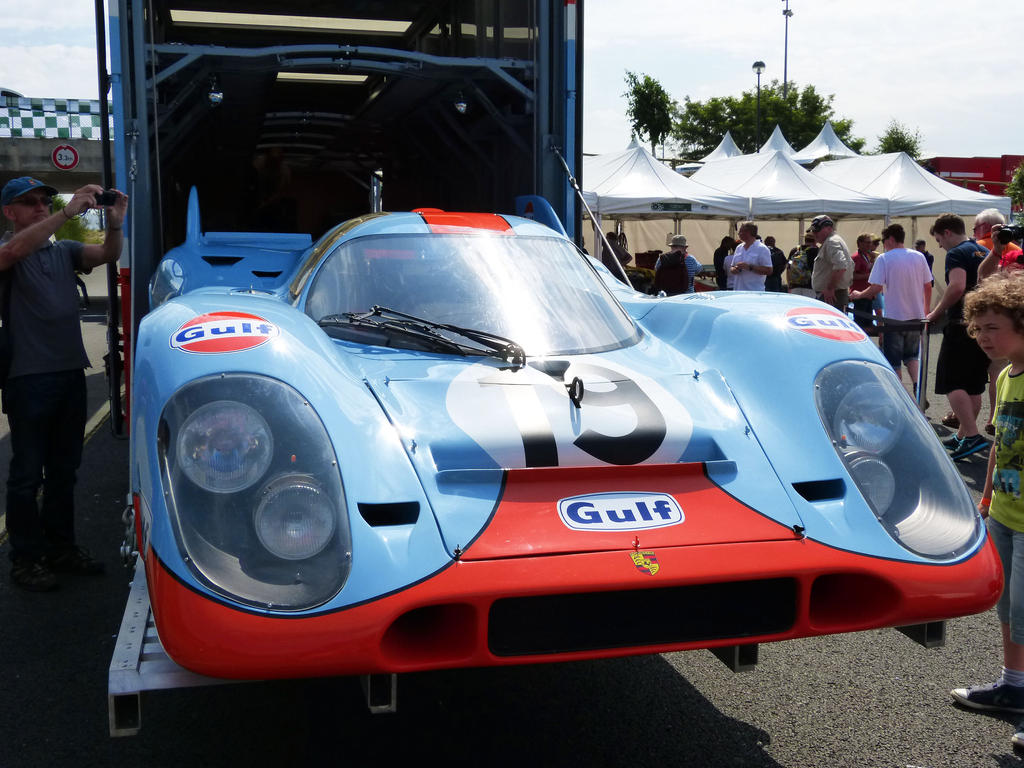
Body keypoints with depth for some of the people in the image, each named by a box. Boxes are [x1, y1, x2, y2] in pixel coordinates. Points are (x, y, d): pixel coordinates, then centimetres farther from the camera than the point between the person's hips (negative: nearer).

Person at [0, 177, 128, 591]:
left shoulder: (64, 250, 13)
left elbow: (107, 254, -3)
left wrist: (115, 224, -24)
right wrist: (68, 212, -36)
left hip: (70, 372, 6)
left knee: (64, 468, 15)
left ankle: (59, 546, 27)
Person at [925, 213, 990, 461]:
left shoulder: (957, 254, -10)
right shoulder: (985, 253, 16)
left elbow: (957, 286, -25)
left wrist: (936, 313, -16)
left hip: (962, 326, -9)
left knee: (952, 383, -7)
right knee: (973, 386, 14)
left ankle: (972, 436, -17)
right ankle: (963, 434, 23)